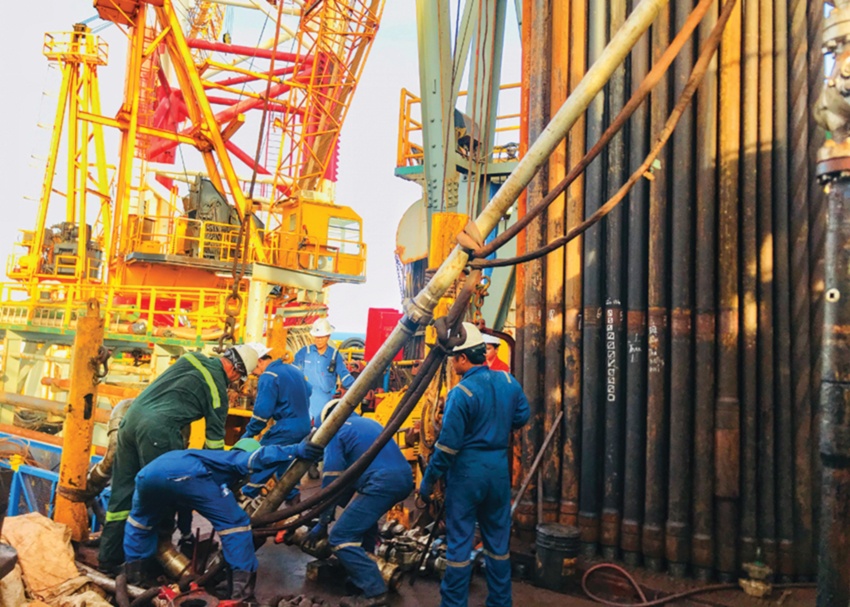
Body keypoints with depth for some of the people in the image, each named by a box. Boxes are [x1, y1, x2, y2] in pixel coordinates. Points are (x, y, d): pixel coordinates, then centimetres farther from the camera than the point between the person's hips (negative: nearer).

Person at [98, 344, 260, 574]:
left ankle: (109, 559, 26)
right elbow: (215, 438, 6)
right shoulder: (218, 389, 1)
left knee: (122, 494, 15)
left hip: (131, 417, 8)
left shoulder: (192, 357, 16)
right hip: (158, 431, -7)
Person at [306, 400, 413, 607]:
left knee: (340, 538, -2)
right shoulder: (369, 423, 30)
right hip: (405, 478, 9)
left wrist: (323, 522, 9)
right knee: (365, 515, 34)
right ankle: (364, 565, 39)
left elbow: (331, 479, 2)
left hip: (383, 483, -9)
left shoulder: (338, 429, 7)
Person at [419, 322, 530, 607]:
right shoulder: (508, 381, -2)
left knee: (459, 540, 6)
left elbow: (448, 445, -16)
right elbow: (521, 417, 12)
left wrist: (428, 481, -6)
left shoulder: (460, 393, -19)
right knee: (498, 539, 17)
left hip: (467, 471, -5)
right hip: (500, 469, 6)